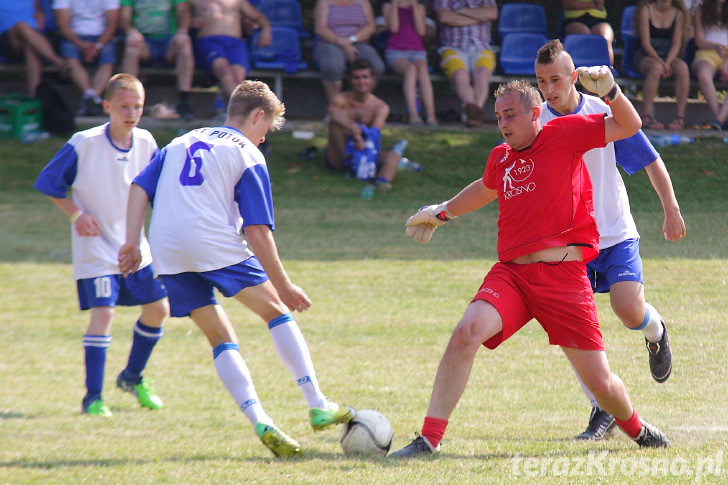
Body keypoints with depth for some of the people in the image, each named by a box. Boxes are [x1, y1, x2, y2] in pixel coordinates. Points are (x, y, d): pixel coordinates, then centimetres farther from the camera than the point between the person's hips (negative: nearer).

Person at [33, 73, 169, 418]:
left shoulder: (145, 143, -2)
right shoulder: (84, 144, -16)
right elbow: (48, 182, -6)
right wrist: (76, 214, -15)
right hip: (96, 248, -6)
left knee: (157, 308, 9)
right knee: (103, 312, -17)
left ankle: (133, 377, 31)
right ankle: (92, 398, -11)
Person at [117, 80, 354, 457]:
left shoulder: (181, 143, 25)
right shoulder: (247, 154, 7)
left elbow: (140, 187, 14)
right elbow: (257, 231, 0)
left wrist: (132, 242, 10)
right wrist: (283, 285, 4)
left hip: (167, 250, 5)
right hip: (215, 242, -5)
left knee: (220, 338, 11)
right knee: (276, 310, 9)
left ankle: (260, 421, -3)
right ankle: (317, 406, 2)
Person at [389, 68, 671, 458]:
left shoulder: (565, 134, 3)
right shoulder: (500, 158, 18)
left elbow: (629, 126, 2)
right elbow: (486, 188, 42)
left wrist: (608, 89, -13)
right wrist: (441, 213, 50)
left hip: (563, 276, -3)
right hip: (510, 272, 3)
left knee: (600, 382, 0)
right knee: (467, 332, -26)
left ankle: (637, 430, 34)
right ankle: (429, 440, -25)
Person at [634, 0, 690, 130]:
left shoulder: (678, 13, 5)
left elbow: (676, 44, -1)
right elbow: (645, 43, -9)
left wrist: (667, 63, -19)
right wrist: (661, 62, -21)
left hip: (669, 57, 3)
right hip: (646, 56, -3)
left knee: (682, 67, -31)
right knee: (656, 67, -38)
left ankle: (680, 117, -30)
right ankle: (646, 117, -38)